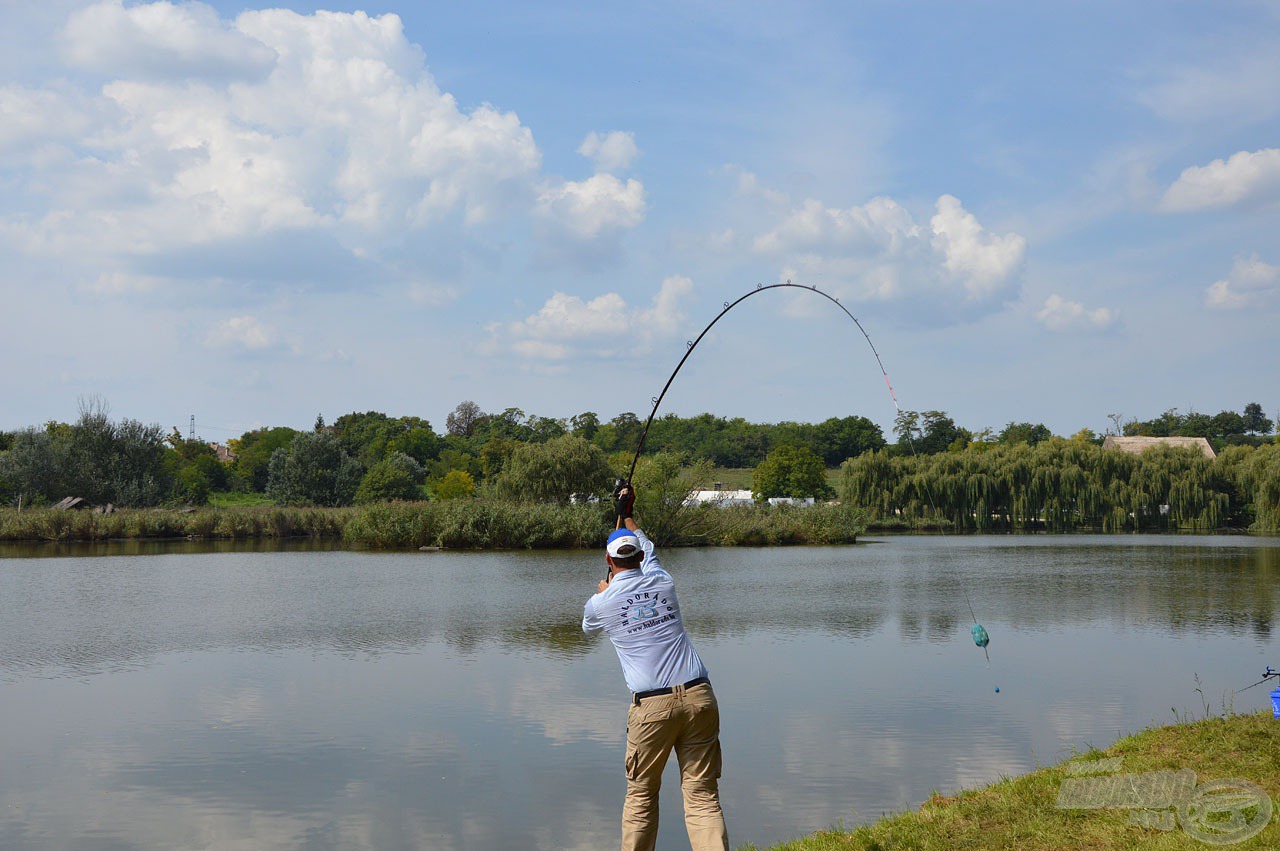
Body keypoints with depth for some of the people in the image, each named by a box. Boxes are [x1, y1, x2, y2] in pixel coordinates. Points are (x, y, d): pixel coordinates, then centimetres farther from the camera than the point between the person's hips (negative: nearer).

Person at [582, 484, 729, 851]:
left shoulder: (601, 603, 3)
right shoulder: (663, 583, 10)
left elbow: (588, 626, 30)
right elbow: (648, 551, 35)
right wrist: (627, 516, 51)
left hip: (651, 705, -2)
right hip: (698, 695, 2)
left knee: (641, 794, 14)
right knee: (703, 794, 0)